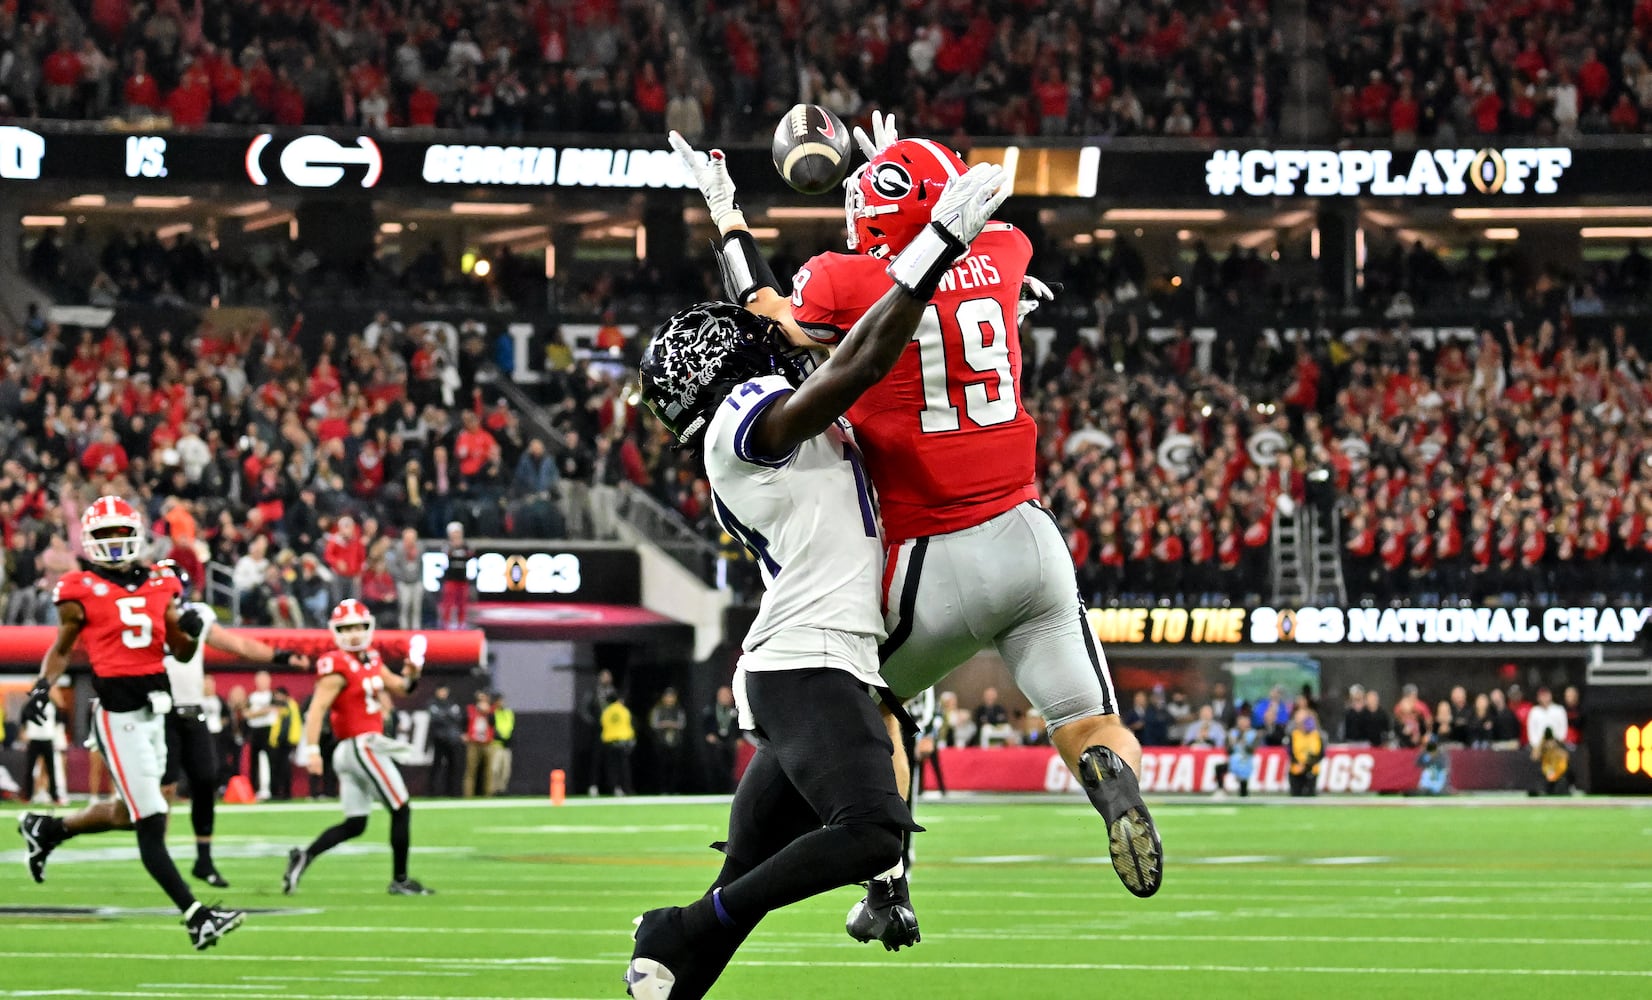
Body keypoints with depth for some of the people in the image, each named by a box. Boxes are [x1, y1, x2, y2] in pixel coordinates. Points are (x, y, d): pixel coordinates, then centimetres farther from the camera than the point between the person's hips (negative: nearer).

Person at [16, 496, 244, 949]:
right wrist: (43, 685, -9)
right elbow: (61, 649, 8)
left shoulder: (160, 585, 9)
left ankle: (45, 830, 40)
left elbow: (181, 653, 15)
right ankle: (196, 916, -8)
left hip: (156, 710, 7)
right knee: (151, 823, -7)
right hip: (118, 714, -7)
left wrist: (188, 629, -6)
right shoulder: (81, 591, -4)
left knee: (131, 812, 19)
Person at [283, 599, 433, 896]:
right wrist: (311, 750, -32)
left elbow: (399, 688, 20)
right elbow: (316, 709, -22)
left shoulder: (371, 659, 13)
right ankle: (400, 880, 6)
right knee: (401, 811, 0)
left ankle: (303, 858, -1)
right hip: (363, 746, -9)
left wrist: (410, 676, -4)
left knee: (354, 825, 9)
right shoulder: (339, 667, -14)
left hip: (350, 752, 9)